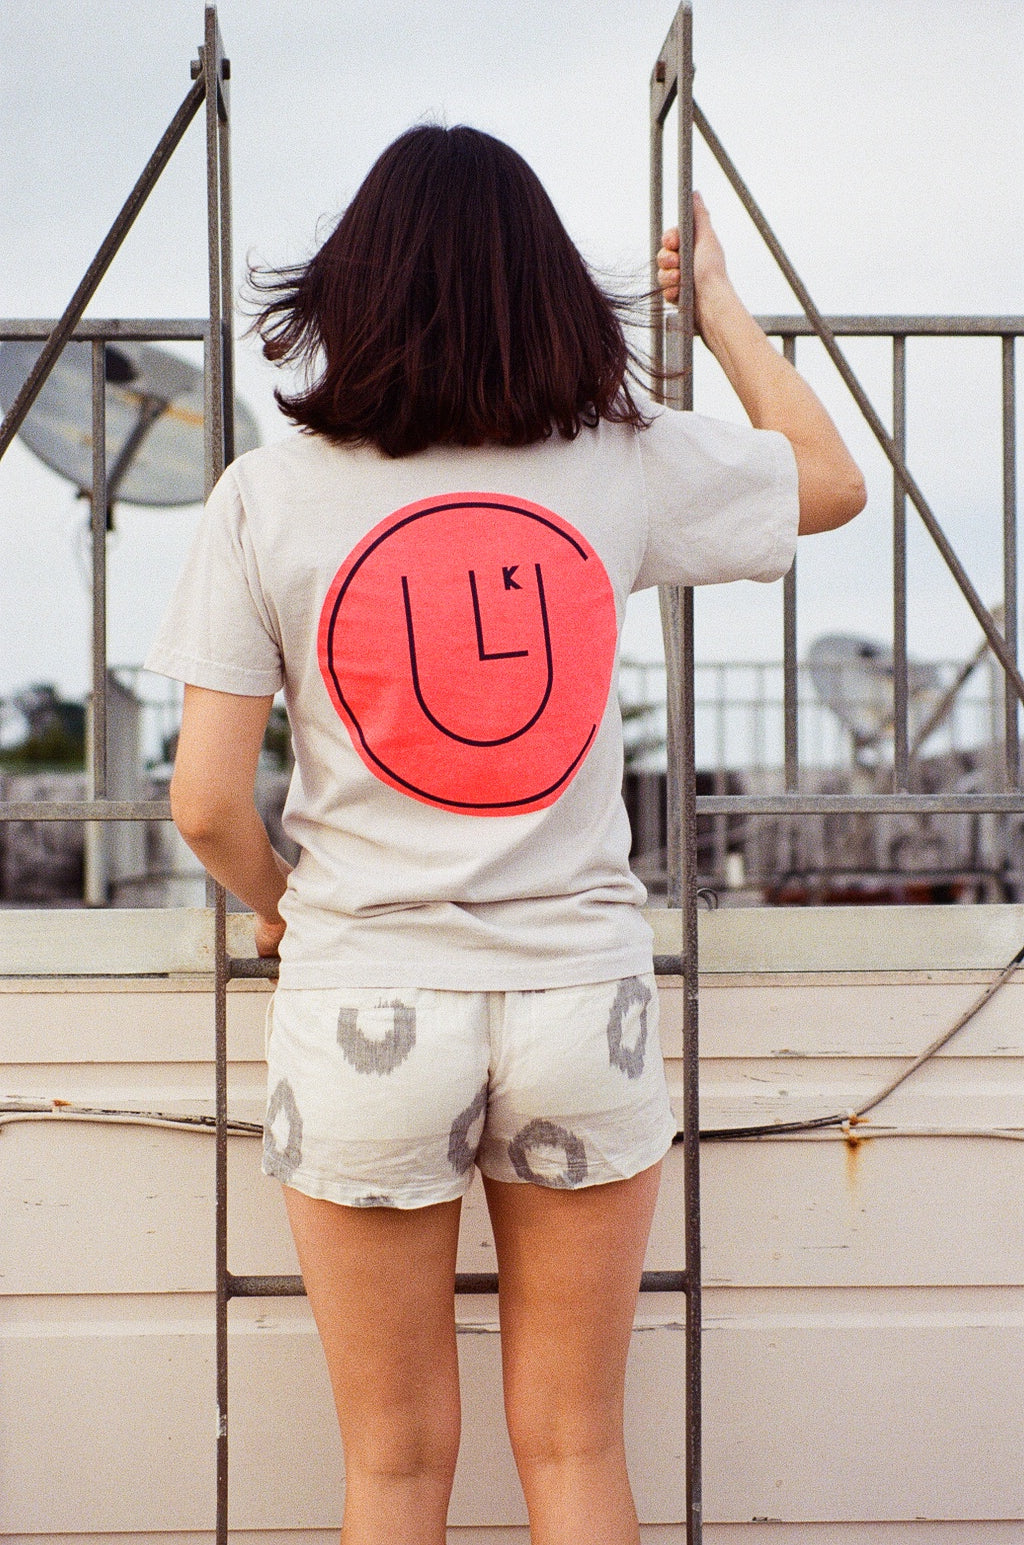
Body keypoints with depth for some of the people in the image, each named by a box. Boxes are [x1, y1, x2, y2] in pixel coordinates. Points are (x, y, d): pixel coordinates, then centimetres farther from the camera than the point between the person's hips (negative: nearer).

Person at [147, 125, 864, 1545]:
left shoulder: (269, 495, -6)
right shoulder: (622, 469, -2)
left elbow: (207, 804, -7)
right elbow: (834, 479, 17)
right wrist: (719, 305, 28)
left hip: (365, 1012, -1)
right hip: (581, 1000, 1)